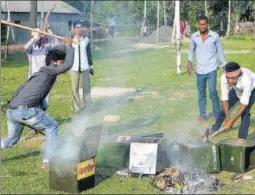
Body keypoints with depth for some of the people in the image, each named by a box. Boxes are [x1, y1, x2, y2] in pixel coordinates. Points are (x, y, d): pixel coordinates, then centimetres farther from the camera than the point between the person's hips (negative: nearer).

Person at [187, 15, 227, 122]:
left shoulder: (215, 36, -7)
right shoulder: (194, 36, -1)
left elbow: (220, 51, 4)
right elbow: (191, 50, 13)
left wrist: (224, 65, 6)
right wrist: (189, 62, 0)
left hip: (211, 69, -3)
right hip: (200, 70, 3)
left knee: (212, 91, -12)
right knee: (201, 93, 9)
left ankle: (217, 114, 3)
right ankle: (202, 115, 20)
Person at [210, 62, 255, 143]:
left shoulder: (246, 79, -46)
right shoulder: (224, 78, -35)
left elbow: (244, 103, -39)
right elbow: (224, 98, -25)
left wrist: (232, 121, -35)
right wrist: (228, 119, -24)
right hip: (237, 90, 4)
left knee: (245, 112, -20)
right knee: (225, 108, 3)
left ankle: (242, 138, -7)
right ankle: (213, 130, 24)